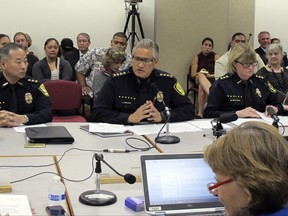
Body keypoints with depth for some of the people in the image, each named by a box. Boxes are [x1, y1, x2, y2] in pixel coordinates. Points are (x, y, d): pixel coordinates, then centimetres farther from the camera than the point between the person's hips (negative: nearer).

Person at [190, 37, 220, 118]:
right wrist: (200, 73, -13)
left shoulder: (216, 56, 10)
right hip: (199, 80, 2)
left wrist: (210, 75, -15)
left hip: (213, 80, -1)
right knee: (201, 76, -39)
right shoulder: (196, 58, 15)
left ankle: (200, 112, -49)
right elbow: (192, 74, 8)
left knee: (202, 87, -39)